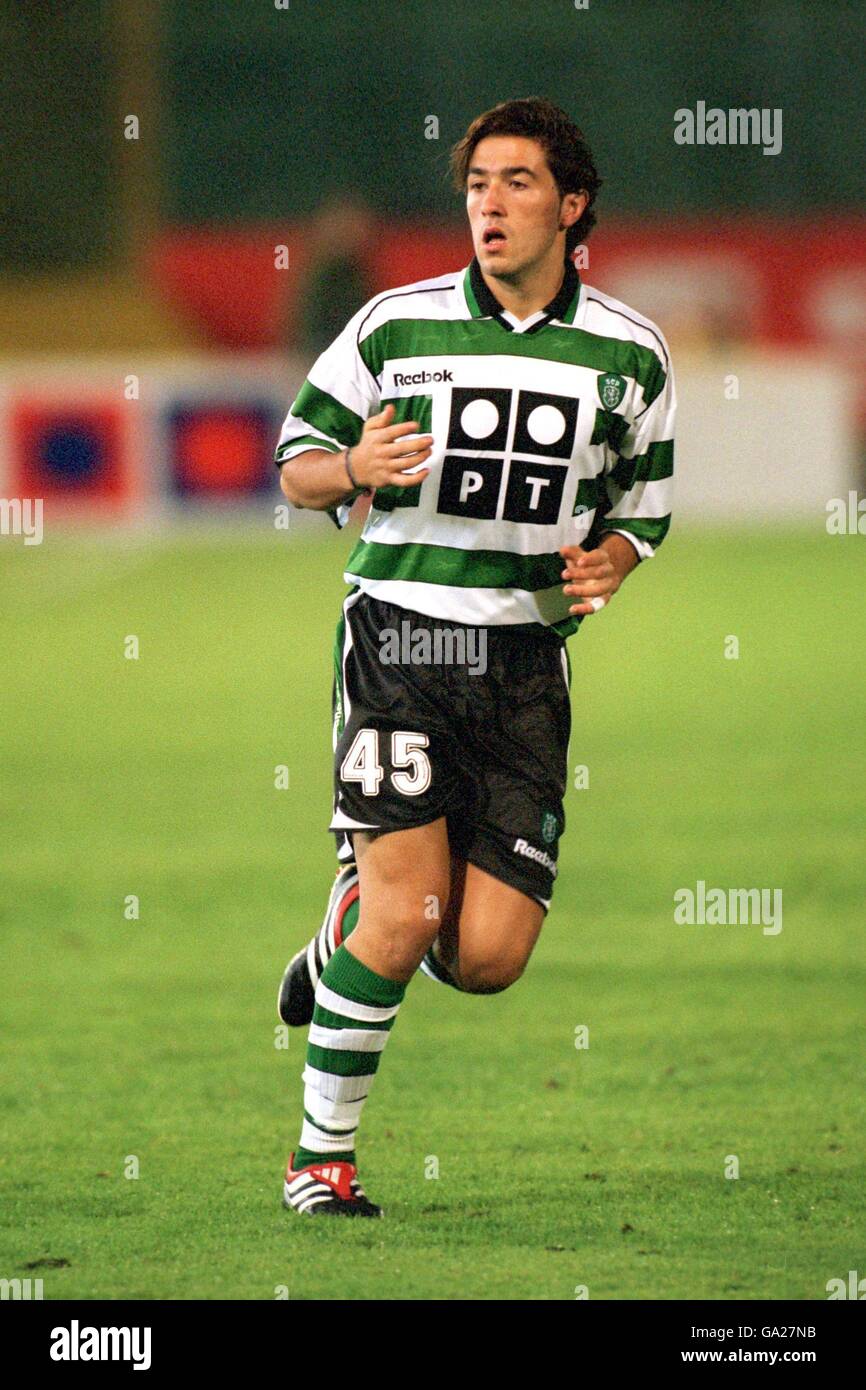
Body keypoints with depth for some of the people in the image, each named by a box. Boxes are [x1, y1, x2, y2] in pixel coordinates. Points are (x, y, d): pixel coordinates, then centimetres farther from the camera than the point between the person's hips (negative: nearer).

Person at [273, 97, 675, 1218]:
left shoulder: (629, 354, 6)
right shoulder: (394, 325, 0)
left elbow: (641, 504, 18)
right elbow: (295, 462, 8)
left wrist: (608, 561, -4)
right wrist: (355, 468, -15)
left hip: (525, 657, 3)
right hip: (397, 632, -3)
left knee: (488, 957, -6)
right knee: (407, 917, -16)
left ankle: (345, 932, 28)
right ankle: (321, 1155, 1)